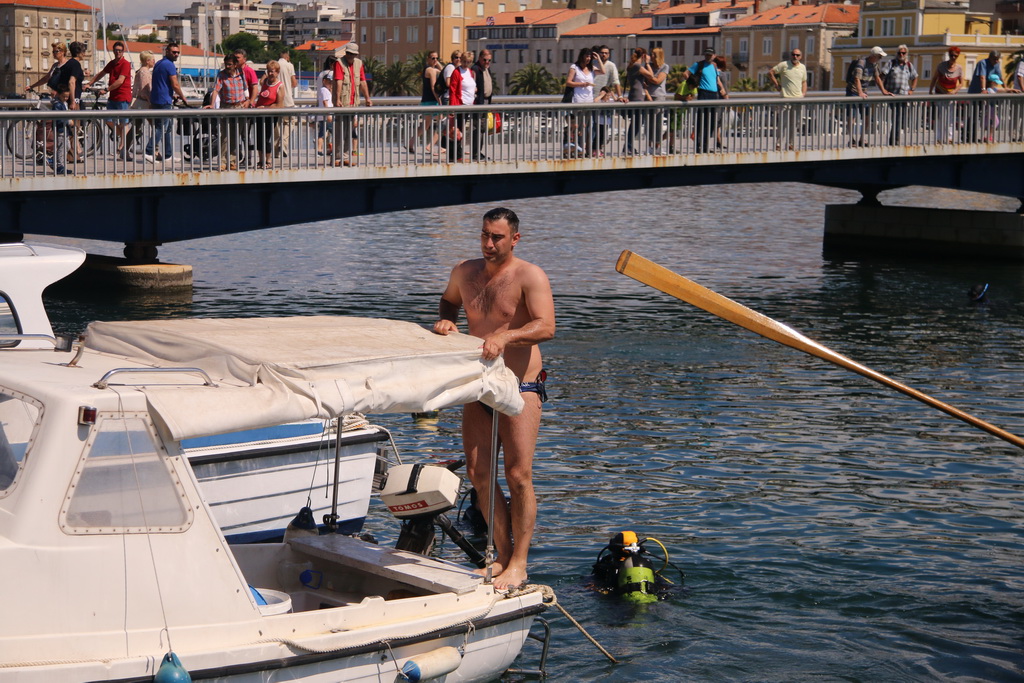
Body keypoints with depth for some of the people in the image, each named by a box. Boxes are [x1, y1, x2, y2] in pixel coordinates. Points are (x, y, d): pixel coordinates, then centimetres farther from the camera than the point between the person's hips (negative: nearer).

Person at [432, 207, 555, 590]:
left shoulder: (529, 277, -10)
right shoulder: (465, 273, 8)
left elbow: (546, 326, -24)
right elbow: (449, 300, 29)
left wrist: (505, 336, -40)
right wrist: (445, 320, 5)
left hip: (520, 388, -6)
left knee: (518, 476, -9)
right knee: (478, 474, 4)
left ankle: (518, 565, -3)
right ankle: (503, 557, 15)